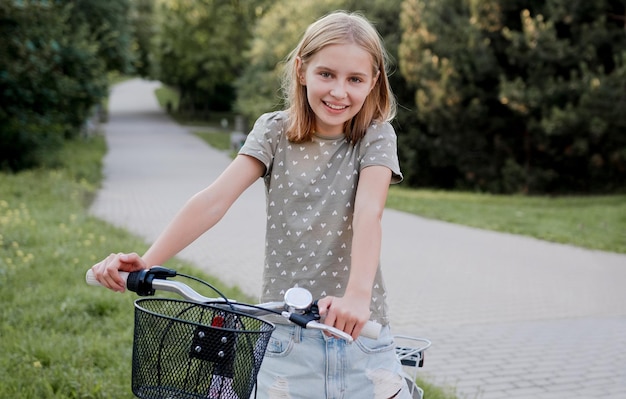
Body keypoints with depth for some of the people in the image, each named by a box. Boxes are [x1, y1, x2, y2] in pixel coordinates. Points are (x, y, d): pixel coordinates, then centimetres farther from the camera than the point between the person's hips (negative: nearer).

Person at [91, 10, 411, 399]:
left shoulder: (376, 137, -3)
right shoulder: (275, 130, 0)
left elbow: (368, 213, -21)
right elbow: (216, 199, -12)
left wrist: (357, 294, -38)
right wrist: (147, 261, -25)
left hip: (359, 332, 0)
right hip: (286, 337, 1)